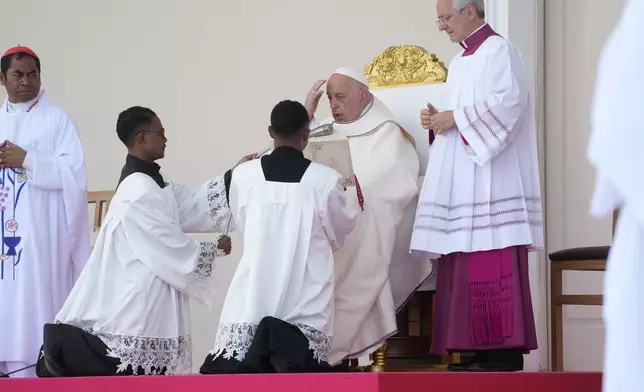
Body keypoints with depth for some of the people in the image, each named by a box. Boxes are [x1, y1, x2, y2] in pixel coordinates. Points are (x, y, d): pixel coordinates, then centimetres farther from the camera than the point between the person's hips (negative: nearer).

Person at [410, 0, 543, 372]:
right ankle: (481, 351, 4)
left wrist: (455, 117, -15)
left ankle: (504, 352, -12)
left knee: (491, 269, -12)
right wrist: (438, 120, 4)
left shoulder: (499, 51, -5)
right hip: (465, 187, 9)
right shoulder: (460, 62, 22)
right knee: (467, 271, 4)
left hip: (491, 185, -9)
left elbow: (509, 101, -19)